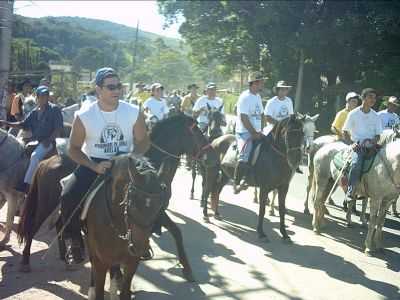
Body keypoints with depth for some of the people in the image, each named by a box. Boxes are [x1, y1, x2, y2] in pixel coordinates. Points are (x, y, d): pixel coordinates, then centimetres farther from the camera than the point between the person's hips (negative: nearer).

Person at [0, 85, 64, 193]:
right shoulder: (35, 111, 12)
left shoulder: (54, 110, -5)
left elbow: (59, 129, -9)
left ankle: (26, 184, -30)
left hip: (47, 142, -7)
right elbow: (24, 124, 16)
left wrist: (49, 140, -21)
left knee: (35, 156, -32)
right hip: (34, 141, 7)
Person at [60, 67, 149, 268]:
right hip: (93, 164, -1)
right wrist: (95, 166, -21)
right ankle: (74, 243, -1)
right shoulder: (84, 116, -11)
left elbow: (143, 142, 2)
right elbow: (74, 149, -5)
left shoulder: (134, 112, -8)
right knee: (68, 198, -22)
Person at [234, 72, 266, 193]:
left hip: (255, 132, 9)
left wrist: (260, 132, 7)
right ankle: (237, 184, -19)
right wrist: (254, 133, -16)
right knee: (244, 157, -23)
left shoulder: (258, 96, 14)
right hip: (244, 132, -9)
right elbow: (244, 118, -17)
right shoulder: (245, 97, -12)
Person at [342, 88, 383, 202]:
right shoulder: (353, 113, 3)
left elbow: (378, 135, 11)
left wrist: (372, 142, -11)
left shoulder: (376, 116, 11)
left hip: (371, 145, 4)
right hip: (357, 145, -4)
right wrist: (351, 143, -9)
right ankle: (350, 192, -29)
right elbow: (345, 132, 6)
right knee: (356, 163, -33)